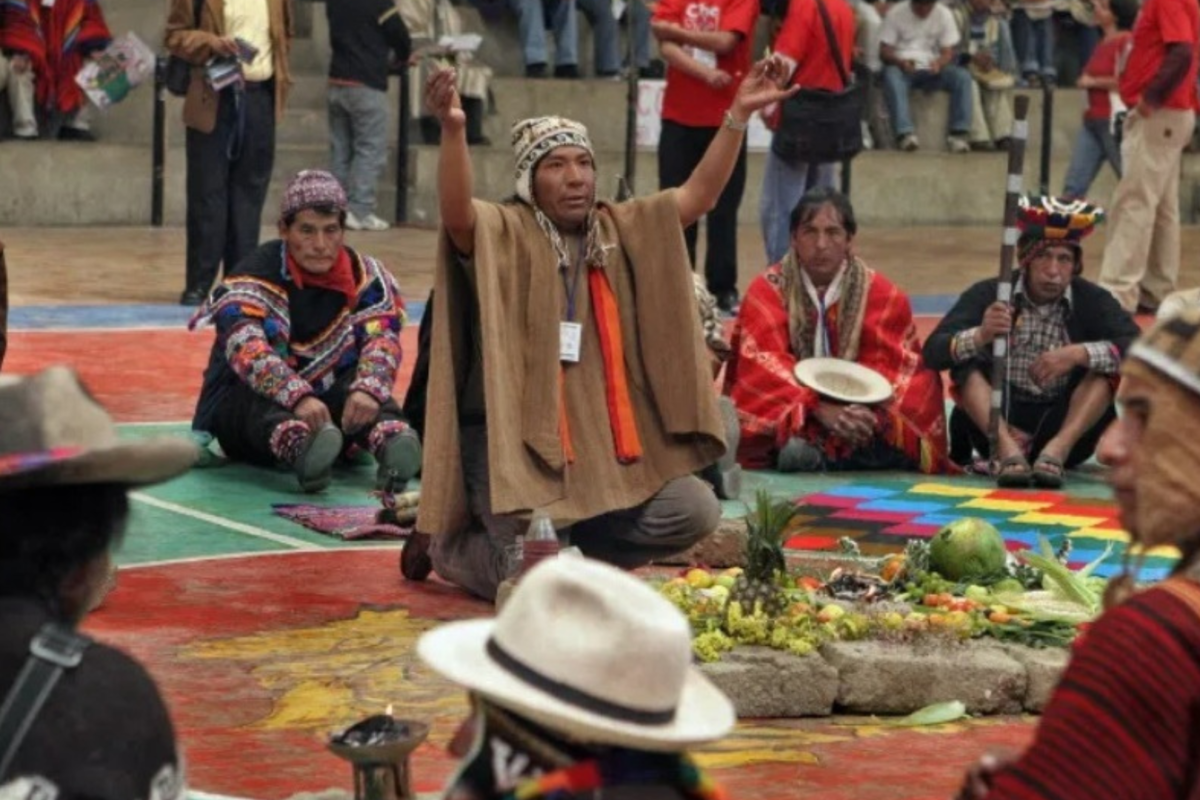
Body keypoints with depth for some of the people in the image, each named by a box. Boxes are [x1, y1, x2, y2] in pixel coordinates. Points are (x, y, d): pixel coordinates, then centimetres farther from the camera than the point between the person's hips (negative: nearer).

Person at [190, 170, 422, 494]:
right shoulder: (255, 276, -15)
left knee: (363, 387, -28)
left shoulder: (365, 276, -4)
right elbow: (247, 350, -32)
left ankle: (390, 440, -61)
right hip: (242, 404, -3)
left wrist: (367, 390, -42)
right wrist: (298, 397, -51)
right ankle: (300, 446, -69)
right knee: (260, 395, -36)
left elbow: (381, 338, -18)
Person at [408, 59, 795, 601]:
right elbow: (456, 213, -28)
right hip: (511, 441, -6)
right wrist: (452, 131, -46)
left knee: (694, 513, -11)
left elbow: (698, 194, 8)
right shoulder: (502, 235, -8)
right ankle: (447, 546, 15)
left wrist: (738, 115, -3)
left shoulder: (624, 231, 11)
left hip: (602, 443, 6)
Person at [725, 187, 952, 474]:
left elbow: (887, 371, -5)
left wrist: (865, 415, -29)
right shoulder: (767, 290, -1)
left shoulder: (883, 296, 2)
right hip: (786, 418, -2)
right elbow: (766, 368, -14)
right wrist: (822, 410, -31)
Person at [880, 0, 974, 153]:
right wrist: (900, 62, -27)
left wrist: (939, 63, -23)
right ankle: (905, 133, -47)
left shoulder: (944, 14, 3)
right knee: (892, 76, -38)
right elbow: (884, 51, -5)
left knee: (962, 76, -25)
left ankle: (958, 133, -27)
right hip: (902, 67, -2)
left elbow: (948, 52, 1)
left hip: (931, 69, 3)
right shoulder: (896, 13, -3)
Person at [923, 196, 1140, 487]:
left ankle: (1058, 449, -37)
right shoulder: (989, 294, -6)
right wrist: (979, 337, -34)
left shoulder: (1092, 301, -4)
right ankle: (1006, 448, -40)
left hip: (1066, 426, 0)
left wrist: (1080, 354, -30)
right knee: (966, 361, -22)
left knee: (1106, 366, -20)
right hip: (996, 421, 0)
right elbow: (933, 352, -15)